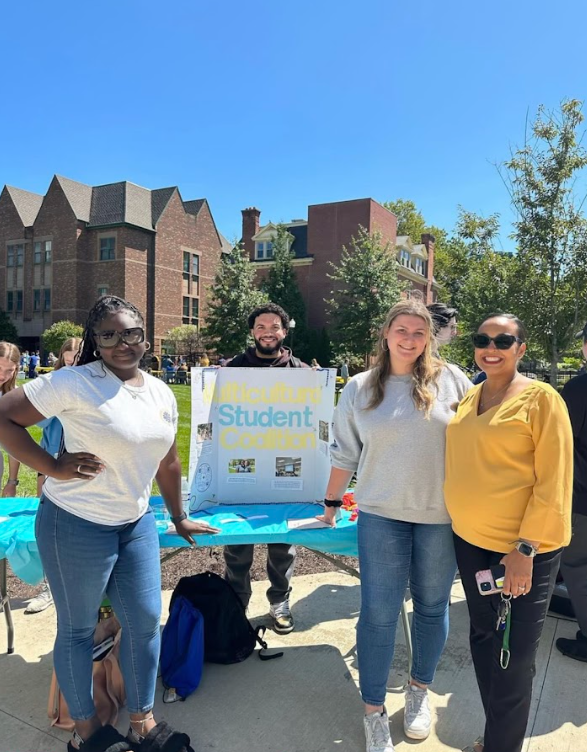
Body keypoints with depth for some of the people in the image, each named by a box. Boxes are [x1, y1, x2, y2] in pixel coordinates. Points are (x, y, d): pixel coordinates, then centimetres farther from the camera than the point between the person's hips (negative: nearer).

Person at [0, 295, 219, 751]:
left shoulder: (162, 393, 3)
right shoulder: (74, 384, -16)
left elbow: (168, 462, 13)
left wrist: (179, 518, 19)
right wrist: (52, 467, -19)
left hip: (136, 522, 6)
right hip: (77, 524, -6)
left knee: (146, 621, 13)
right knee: (78, 628, 12)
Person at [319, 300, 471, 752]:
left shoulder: (450, 380, -2)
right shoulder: (360, 388, 2)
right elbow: (345, 453, 7)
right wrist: (332, 503, 10)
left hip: (441, 515, 1)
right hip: (381, 515, 0)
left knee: (432, 607, 16)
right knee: (378, 613, 3)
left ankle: (420, 690, 40)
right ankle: (374, 710, 23)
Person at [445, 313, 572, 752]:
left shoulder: (541, 398, -12)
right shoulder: (467, 400, 6)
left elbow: (554, 482, -14)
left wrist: (526, 547, -17)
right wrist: (460, 518, 11)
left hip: (523, 547, -6)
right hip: (470, 540, 6)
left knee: (513, 657, 6)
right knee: (484, 639, 19)